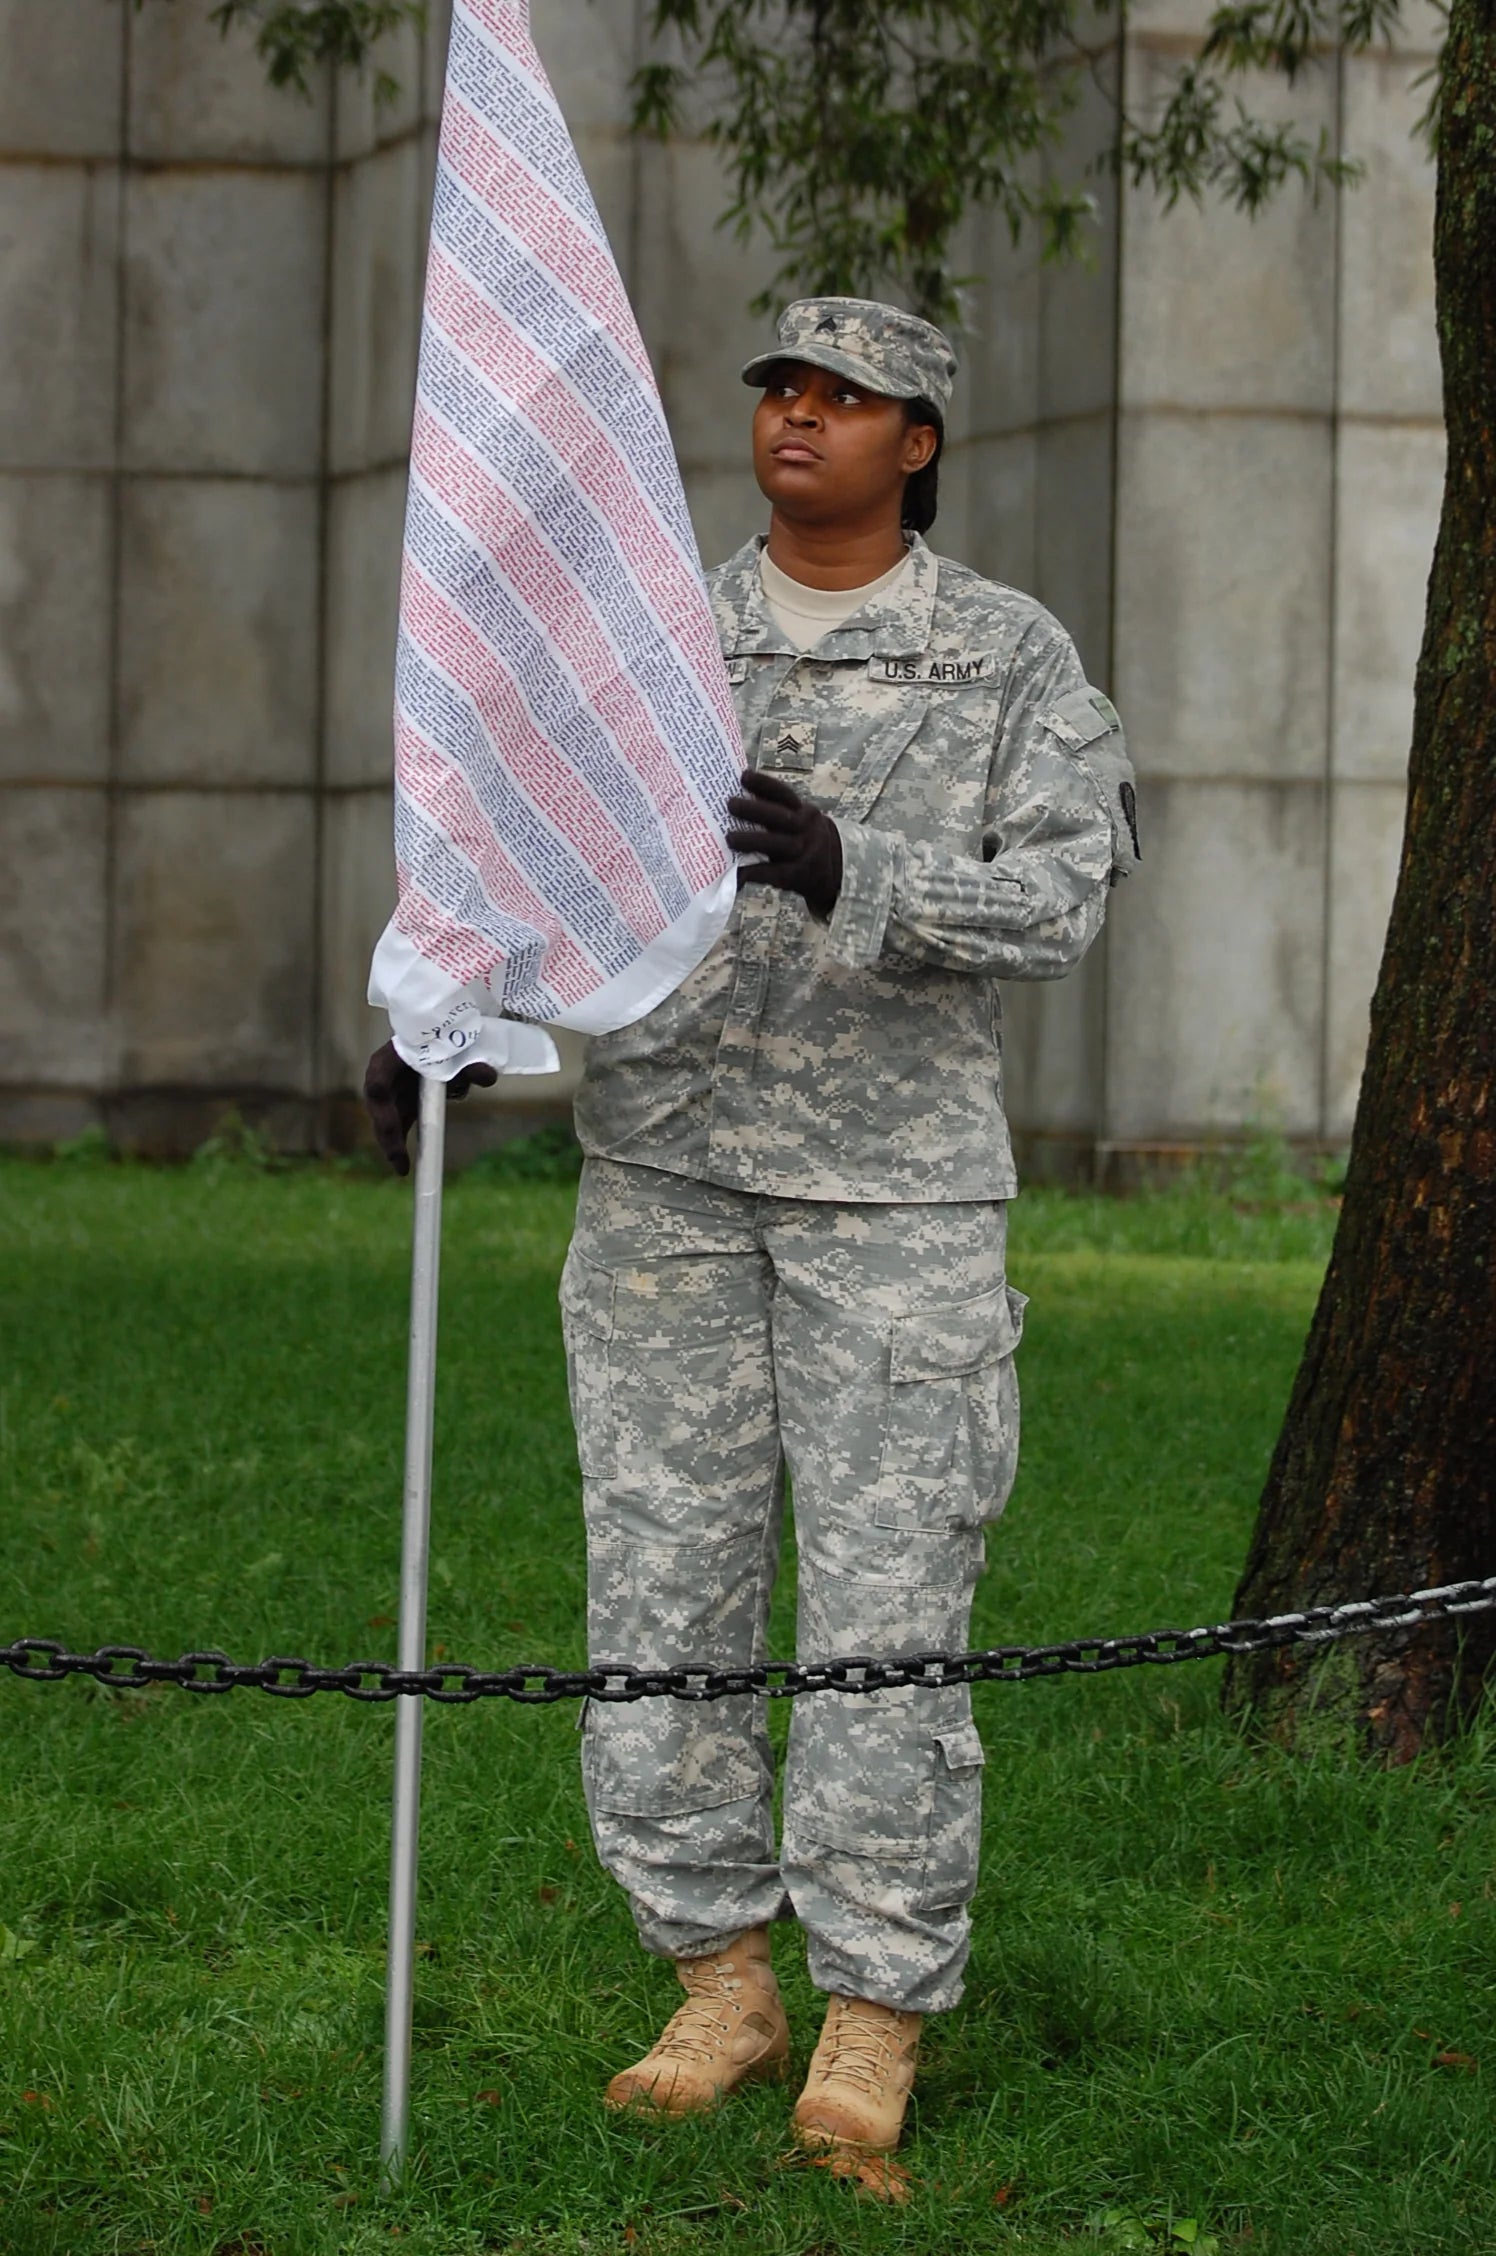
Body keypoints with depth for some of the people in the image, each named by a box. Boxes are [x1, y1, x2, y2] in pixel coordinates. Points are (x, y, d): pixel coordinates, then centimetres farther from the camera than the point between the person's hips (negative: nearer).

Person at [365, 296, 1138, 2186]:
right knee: (663, 1580, 3)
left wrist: (855, 875, -26)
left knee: (885, 1603, -3)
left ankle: (876, 2019, 7)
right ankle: (722, 1982, 16)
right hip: (668, 1176, 3)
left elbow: (1060, 897, -9)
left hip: (898, 1182, -3)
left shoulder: (1011, 656, 2)